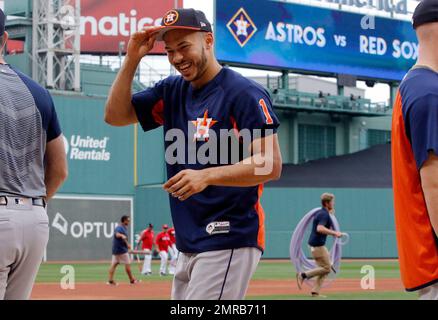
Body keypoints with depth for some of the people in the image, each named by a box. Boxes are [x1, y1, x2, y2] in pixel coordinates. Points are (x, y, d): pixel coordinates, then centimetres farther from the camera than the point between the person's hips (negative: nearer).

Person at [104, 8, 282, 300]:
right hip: (188, 245, 8)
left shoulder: (245, 93, -10)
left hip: (229, 241, -8)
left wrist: (206, 176, -29)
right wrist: (132, 59, 3)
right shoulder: (172, 91, 14)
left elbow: (271, 165, -17)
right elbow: (115, 115, 14)